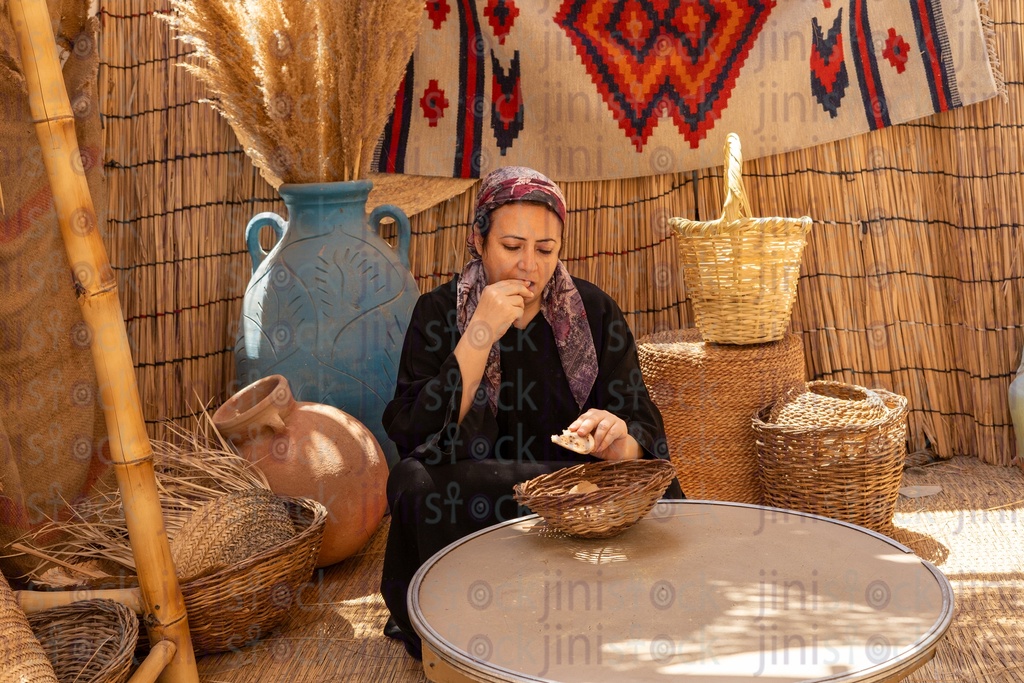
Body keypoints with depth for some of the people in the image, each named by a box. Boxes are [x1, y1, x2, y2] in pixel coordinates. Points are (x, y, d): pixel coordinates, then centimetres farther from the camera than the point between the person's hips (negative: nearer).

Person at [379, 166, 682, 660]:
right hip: (469, 507, -1)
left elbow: (646, 430, -2)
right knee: (417, 484, -32)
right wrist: (481, 336, -20)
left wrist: (619, 441, -27)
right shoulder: (439, 313, -1)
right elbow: (415, 438, -13)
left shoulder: (593, 312, 3)